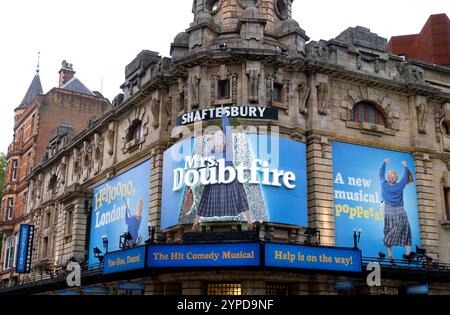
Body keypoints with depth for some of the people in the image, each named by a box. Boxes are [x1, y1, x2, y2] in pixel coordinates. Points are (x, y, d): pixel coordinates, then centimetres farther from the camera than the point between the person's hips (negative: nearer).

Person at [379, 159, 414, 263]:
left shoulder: (384, 184, -6)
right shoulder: (399, 186, -8)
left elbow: (381, 174, 11)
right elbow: (406, 177, 10)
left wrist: (384, 163, 23)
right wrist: (405, 167, 24)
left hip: (389, 211, 1)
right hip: (400, 211, -1)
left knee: (389, 233, 4)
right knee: (405, 231, 8)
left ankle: (390, 255, -1)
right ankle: (408, 253, 5)